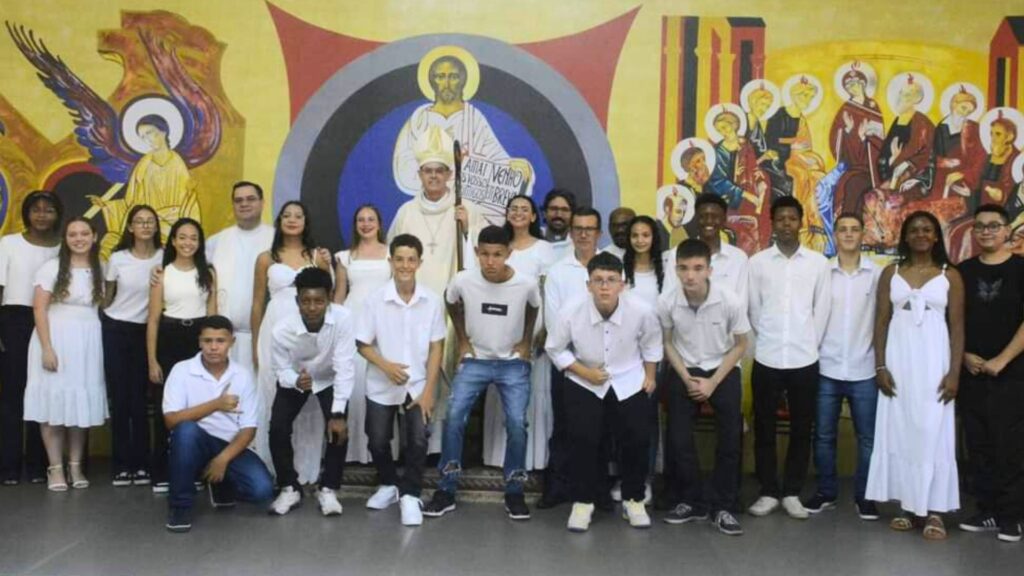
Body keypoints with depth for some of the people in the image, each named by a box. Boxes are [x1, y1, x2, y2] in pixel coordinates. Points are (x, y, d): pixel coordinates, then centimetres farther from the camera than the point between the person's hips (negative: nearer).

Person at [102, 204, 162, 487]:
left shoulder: (164, 257, -3)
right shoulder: (118, 258, -1)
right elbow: (107, 296, 9)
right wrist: (101, 324, 10)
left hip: (145, 331, 0)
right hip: (116, 329, 1)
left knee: (140, 398, 0)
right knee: (120, 398, 2)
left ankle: (142, 464, 6)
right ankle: (122, 464, 7)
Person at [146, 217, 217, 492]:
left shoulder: (208, 273, 7)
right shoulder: (162, 274, 2)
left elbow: (212, 314, 7)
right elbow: (153, 319, 0)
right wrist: (152, 360, -5)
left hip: (199, 339, 1)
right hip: (169, 339, -1)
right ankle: (161, 474, 9)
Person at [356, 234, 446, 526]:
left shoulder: (432, 300, -8)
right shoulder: (375, 299, -11)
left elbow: (436, 347, -4)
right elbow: (362, 344, -4)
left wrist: (428, 390, -9)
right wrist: (386, 365, -22)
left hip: (418, 385, 0)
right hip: (381, 386, 1)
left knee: (418, 441, -12)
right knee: (378, 441, 9)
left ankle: (410, 494, 9)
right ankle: (389, 484, 36)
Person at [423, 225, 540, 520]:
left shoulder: (527, 284, -19)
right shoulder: (463, 280, -16)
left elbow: (535, 309, 5)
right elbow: (451, 303, 8)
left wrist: (526, 342, 4)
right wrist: (462, 339, 7)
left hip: (513, 363, -1)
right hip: (475, 360, 1)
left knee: (516, 424, -12)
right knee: (454, 417, -12)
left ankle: (514, 493, 7)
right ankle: (446, 491, 1)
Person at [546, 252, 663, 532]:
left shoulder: (642, 311, -20)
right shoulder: (570, 312, -22)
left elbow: (651, 343, 4)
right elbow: (554, 349, -4)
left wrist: (650, 375, 6)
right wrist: (584, 372, -13)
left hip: (629, 382, 1)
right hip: (585, 382, -1)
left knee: (639, 438, -3)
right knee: (582, 438, -12)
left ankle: (633, 500, 20)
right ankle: (583, 500, 10)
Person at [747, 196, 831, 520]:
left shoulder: (818, 263, 2)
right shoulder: (758, 262, 1)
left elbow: (821, 310, 4)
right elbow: (753, 309, 4)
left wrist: (808, 344, 4)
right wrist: (769, 339, 7)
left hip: (804, 359, 0)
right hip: (766, 359, 0)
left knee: (801, 430, 7)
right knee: (764, 428, 6)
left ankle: (792, 493, 19)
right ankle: (768, 492, 17)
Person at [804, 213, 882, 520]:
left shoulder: (877, 273, 0)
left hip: (864, 370, 0)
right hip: (826, 368, 1)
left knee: (867, 437, 6)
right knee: (823, 435, 8)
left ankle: (864, 495, 19)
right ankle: (826, 492, 21)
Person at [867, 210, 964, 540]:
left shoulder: (950, 276, 3)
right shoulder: (890, 273, 6)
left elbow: (957, 327, 1)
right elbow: (881, 321, 4)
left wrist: (954, 372, -7)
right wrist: (880, 366, -4)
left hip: (933, 361, -2)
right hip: (898, 360, 2)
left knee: (932, 433, -1)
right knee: (898, 432, 4)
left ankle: (933, 511, 6)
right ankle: (908, 507, 14)